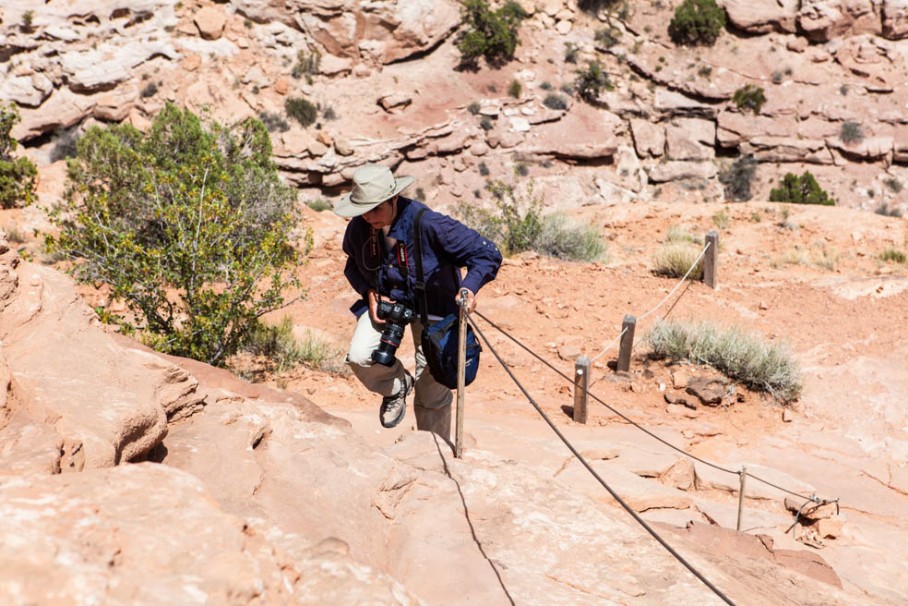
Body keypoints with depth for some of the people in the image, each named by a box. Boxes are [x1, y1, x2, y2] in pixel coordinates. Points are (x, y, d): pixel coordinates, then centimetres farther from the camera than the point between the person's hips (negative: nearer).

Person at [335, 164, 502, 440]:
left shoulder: (428, 223, -31)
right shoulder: (358, 228, -16)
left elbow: (487, 254, -26)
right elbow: (353, 265, 7)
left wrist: (469, 287, -45)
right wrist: (370, 293, -13)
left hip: (432, 306, -3)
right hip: (384, 300, 4)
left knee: (432, 392, 2)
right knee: (359, 356, -22)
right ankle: (398, 386, 14)